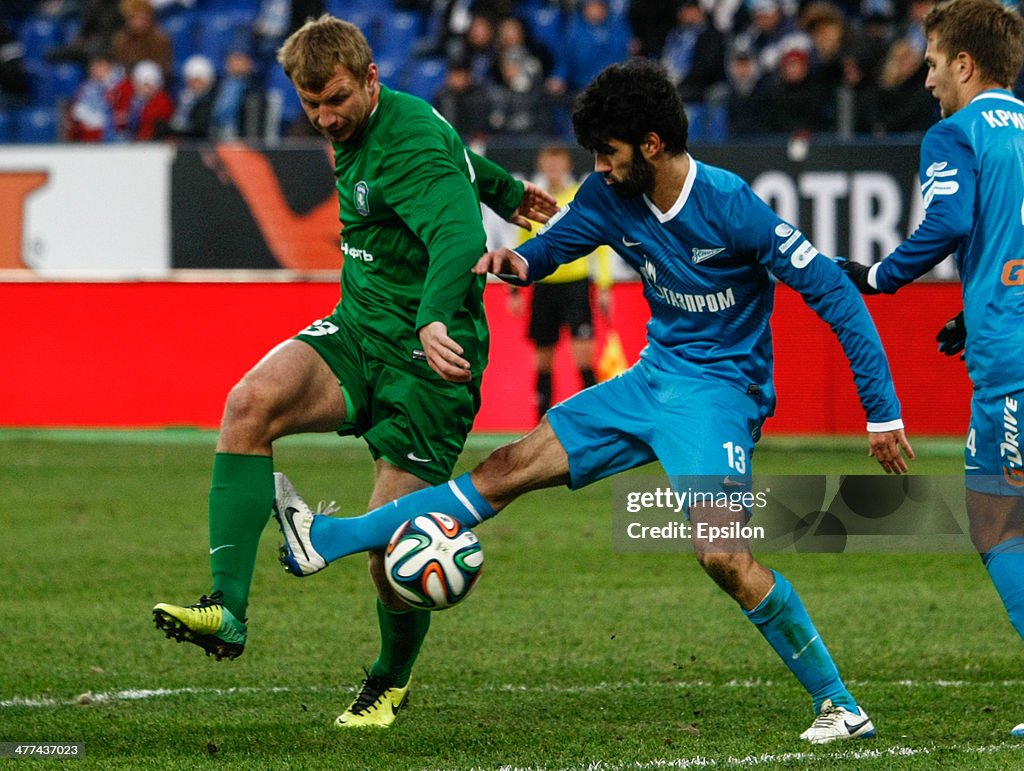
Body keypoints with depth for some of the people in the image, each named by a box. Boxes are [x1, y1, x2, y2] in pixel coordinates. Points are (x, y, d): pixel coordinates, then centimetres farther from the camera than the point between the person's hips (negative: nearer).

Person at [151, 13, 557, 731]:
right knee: (251, 402, -24)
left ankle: (392, 679, 26)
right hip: (358, 329, 8)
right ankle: (227, 611, -30)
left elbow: (459, 237, -37)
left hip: (428, 356, -7)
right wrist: (506, 191, 46)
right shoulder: (358, 131, 7)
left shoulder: (408, 144, -20)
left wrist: (434, 321, -56)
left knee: (390, 550, -8)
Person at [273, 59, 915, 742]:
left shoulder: (731, 207, -21)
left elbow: (834, 293, -19)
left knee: (723, 553, -27)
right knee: (513, 465, 5)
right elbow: (548, 248, 15)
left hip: (719, 391, -7)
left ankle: (840, 706, -19)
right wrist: (517, 262, -13)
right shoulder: (610, 198, -2)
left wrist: (883, 412, -19)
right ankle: (325, 541, 7)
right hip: (653, 377, 7)